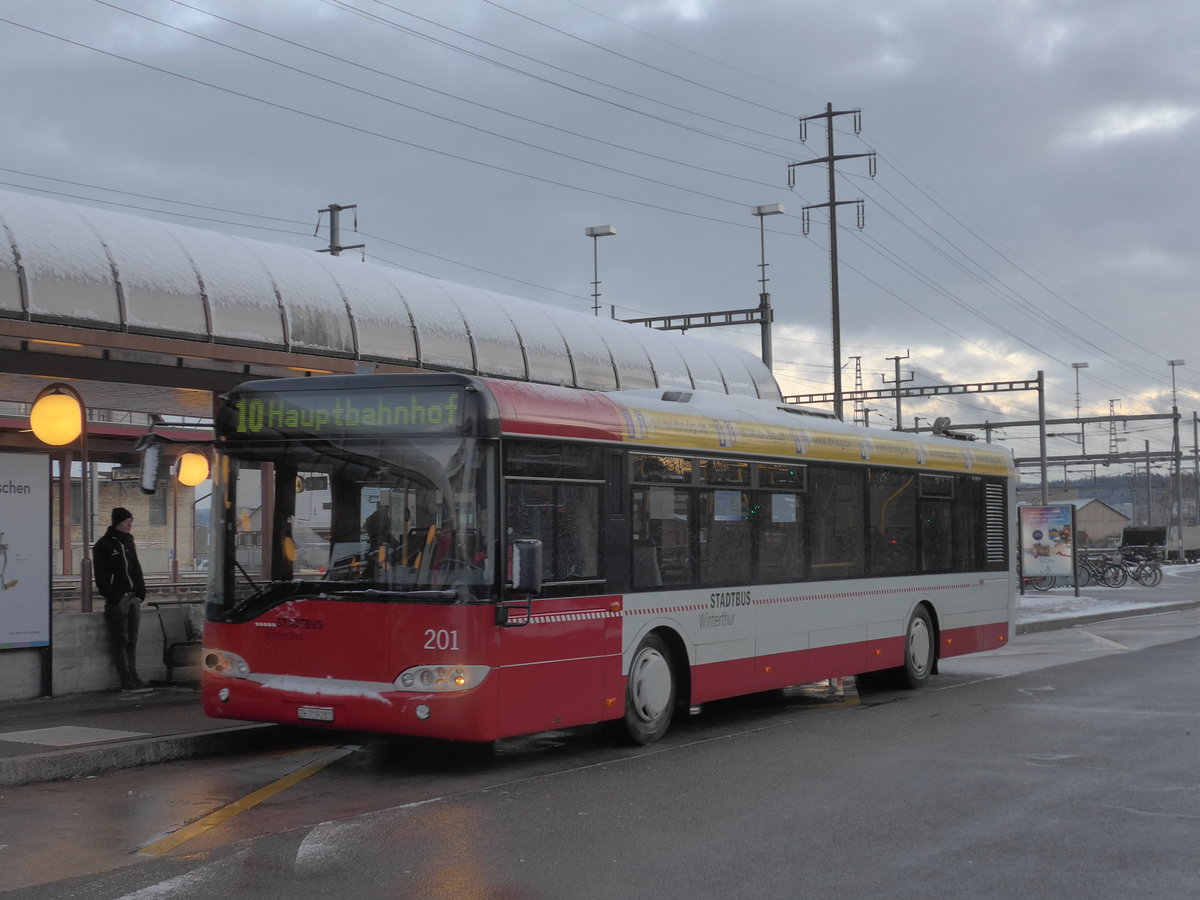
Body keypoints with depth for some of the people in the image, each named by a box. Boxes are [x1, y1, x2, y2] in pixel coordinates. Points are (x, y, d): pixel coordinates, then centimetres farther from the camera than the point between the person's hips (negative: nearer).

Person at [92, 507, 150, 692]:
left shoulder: (128, 543, 17)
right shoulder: (103, 545, -5)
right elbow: (101, 576, -9)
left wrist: (140, 592, 9)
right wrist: (113, 597, -16)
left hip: (133, 598, 7)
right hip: (117, 600, -7)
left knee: (132, 641, 9)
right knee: (120, 641, -5)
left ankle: (133, 678, 12)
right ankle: (127, 682, -5)